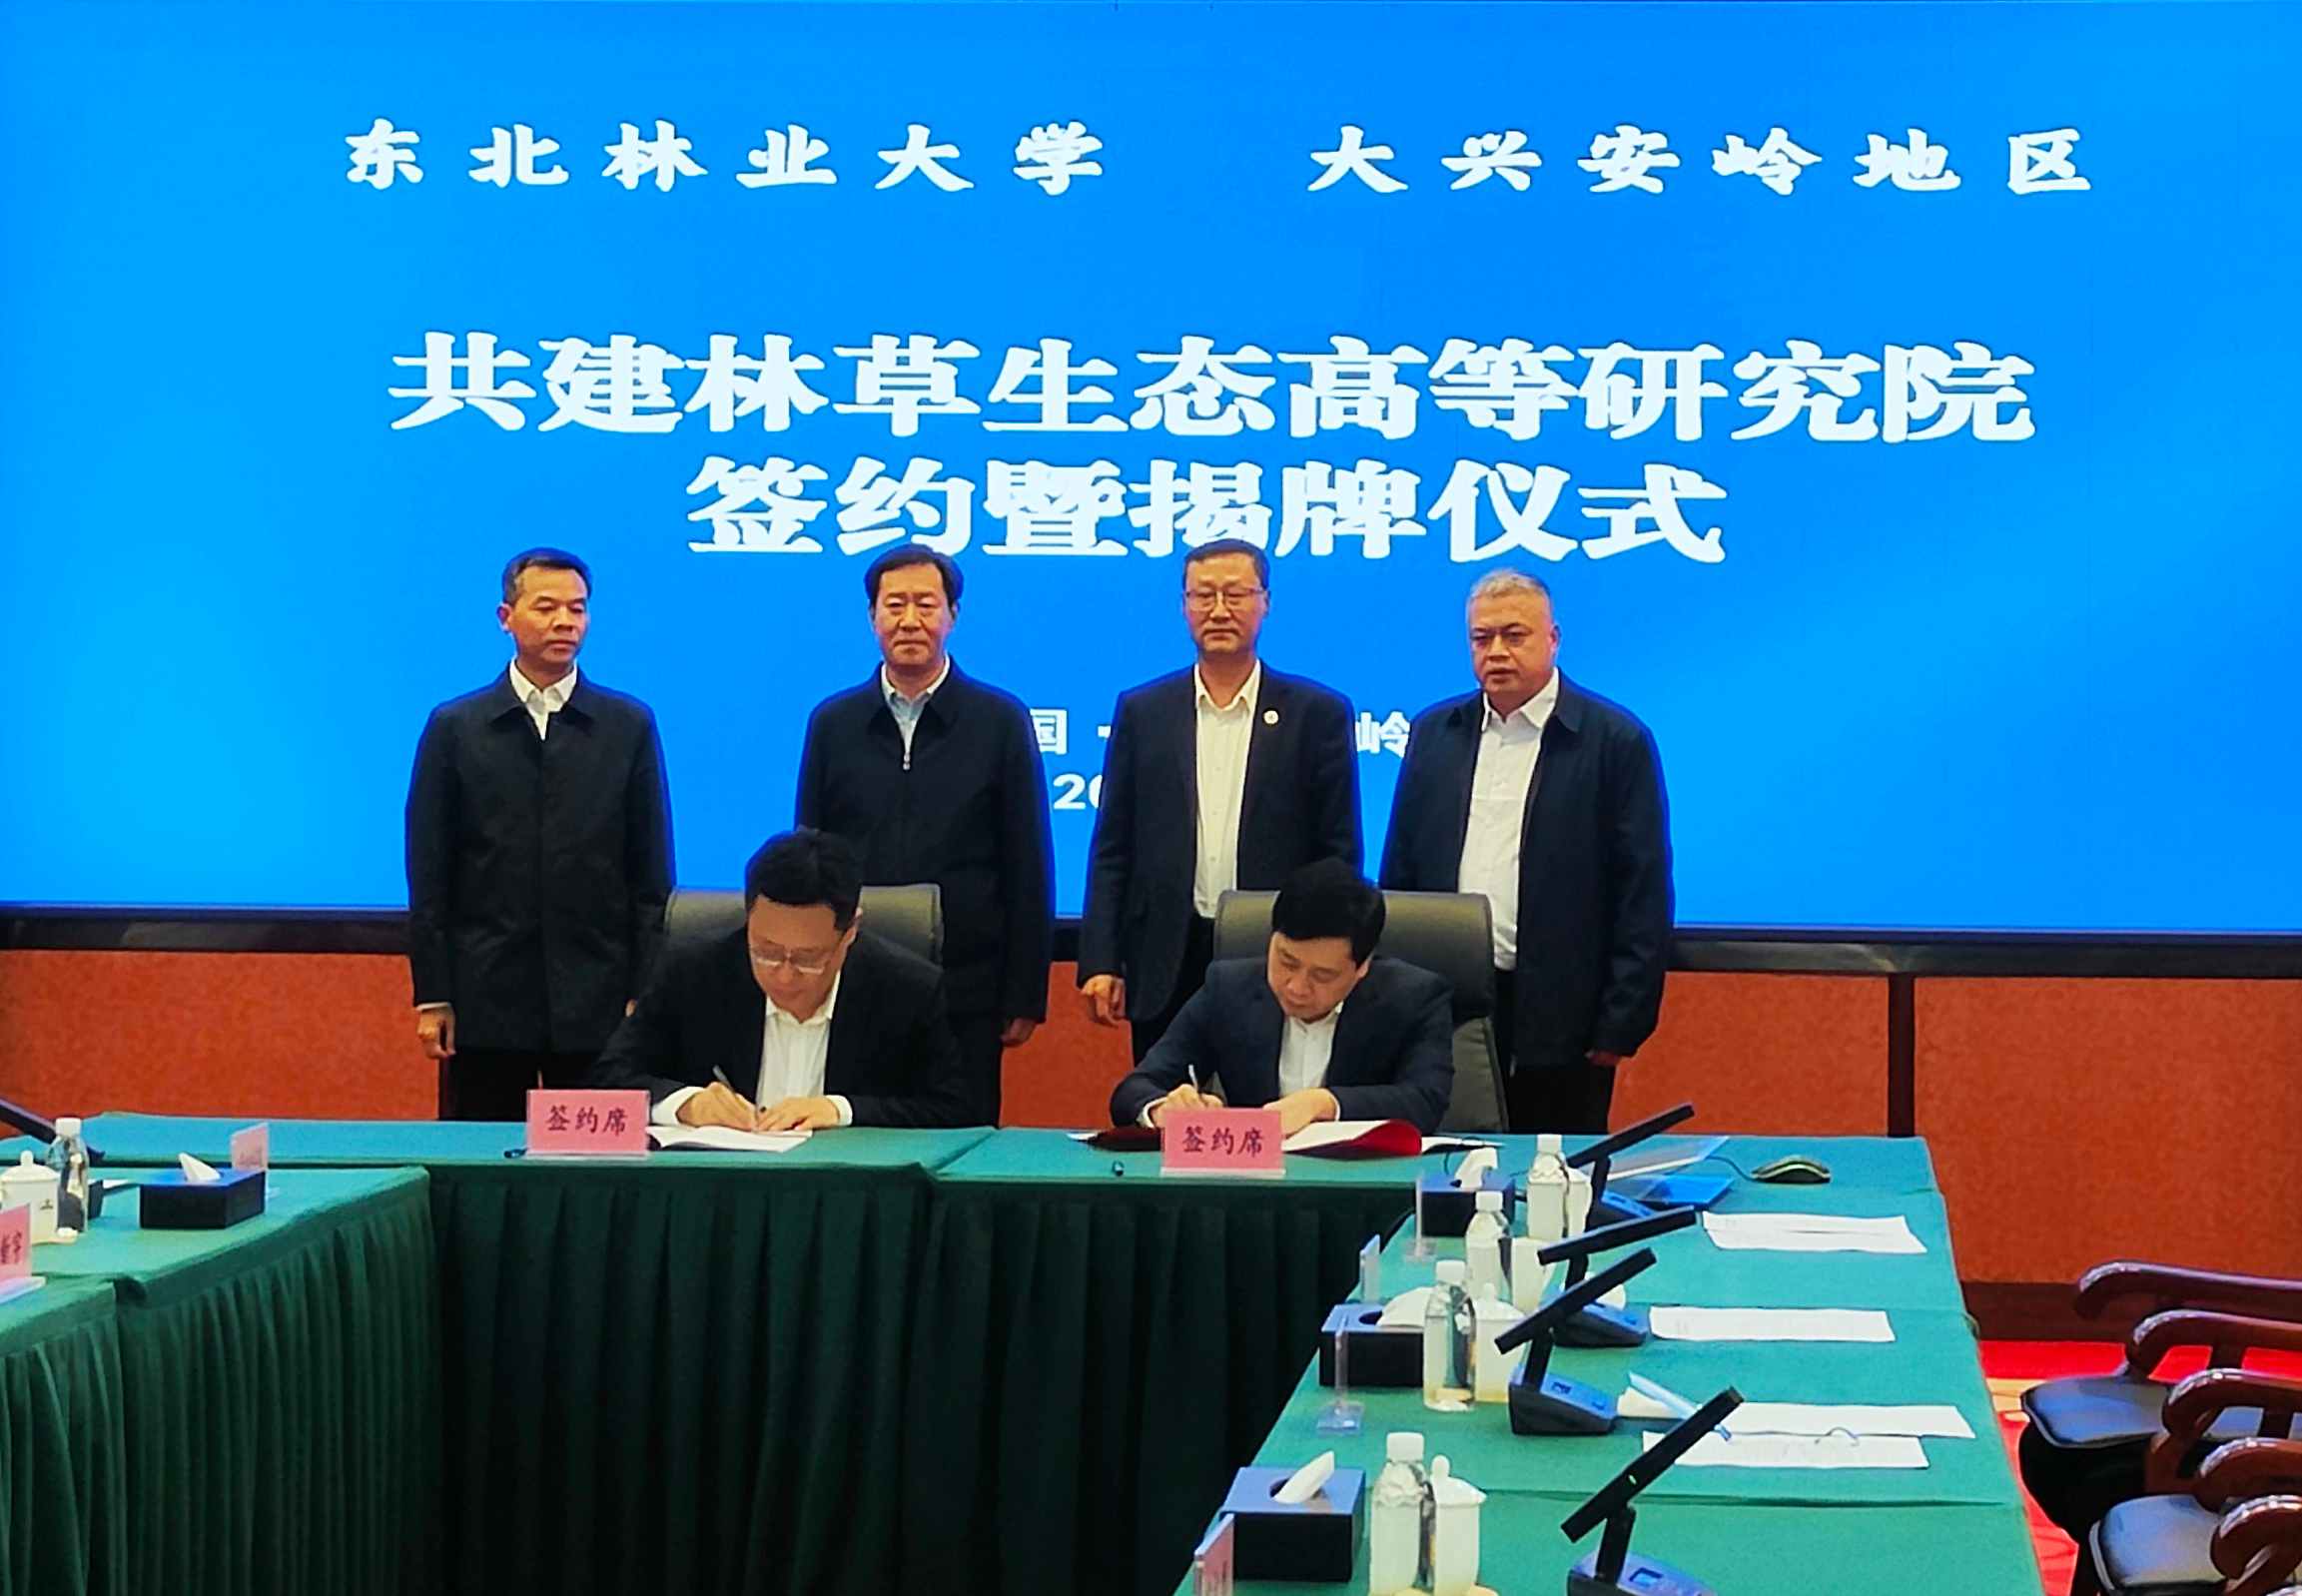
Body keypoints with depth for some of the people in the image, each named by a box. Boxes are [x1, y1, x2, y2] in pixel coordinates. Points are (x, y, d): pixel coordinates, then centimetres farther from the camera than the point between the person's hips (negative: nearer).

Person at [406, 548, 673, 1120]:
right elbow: (429, 875, 4)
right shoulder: (453, 728, 6)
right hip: (484, 1003, 0)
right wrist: (432, 996, -1)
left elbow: (650, 873, 6)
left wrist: (645, 994, 0)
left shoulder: (629, 726, 7)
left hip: (597, 1004, 0)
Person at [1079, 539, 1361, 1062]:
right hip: (1165, 972, 2)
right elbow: (1113, 849, 8)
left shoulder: (1319, 714, 4)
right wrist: (1100, 962, -1)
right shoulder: (1142, 712, 9)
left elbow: (1338, 855, 3)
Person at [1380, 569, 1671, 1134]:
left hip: (1559, 1021, -4)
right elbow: (1400, 870, 15)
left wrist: (1621, 1024, -9)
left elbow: (1643, 894, -4)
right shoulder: (1434, 733, 12)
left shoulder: (1615, 741, -2)